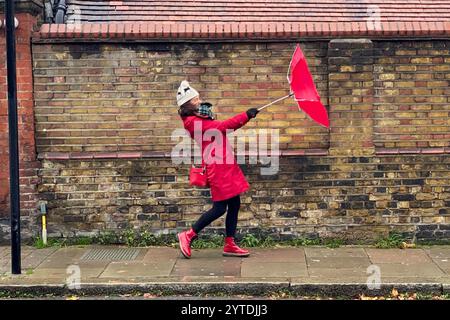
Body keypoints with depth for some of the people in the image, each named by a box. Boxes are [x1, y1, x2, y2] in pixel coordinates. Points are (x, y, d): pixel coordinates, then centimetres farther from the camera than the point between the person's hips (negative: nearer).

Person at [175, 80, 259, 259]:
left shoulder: (202, 119, 19)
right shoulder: (193, 122, -12)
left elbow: (226, 127, 17)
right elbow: (222, 126, -17)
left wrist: (246, 117, 7)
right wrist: (246, 115, -12)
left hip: (226, 166, 10)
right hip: (217, 167, -10)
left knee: (234, 204, 9)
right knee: (220, 208, -6)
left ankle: (230, 245, 15)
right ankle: (188, 236, 6)